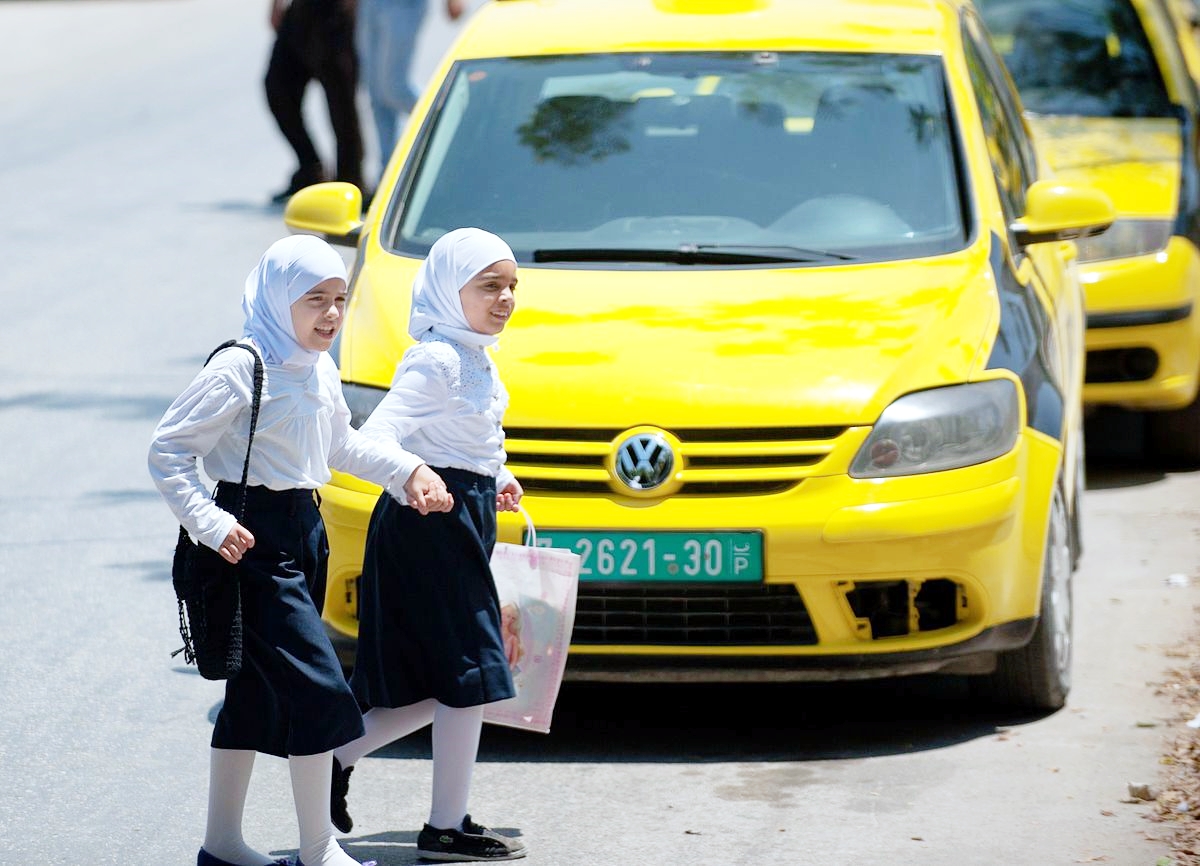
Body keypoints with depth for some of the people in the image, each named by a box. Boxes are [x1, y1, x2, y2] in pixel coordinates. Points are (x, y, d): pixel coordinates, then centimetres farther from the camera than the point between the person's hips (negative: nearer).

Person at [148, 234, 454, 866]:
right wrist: (210, 524, -22)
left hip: (304, 531, 9)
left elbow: (340, 445, 27)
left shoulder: (320, 370, 10)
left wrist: (406, 470, 16)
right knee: (319, 689, -11)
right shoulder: (240, 369, -17)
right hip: (256, 541, -9)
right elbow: (168, 452, -15)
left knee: (256, 690, 13)